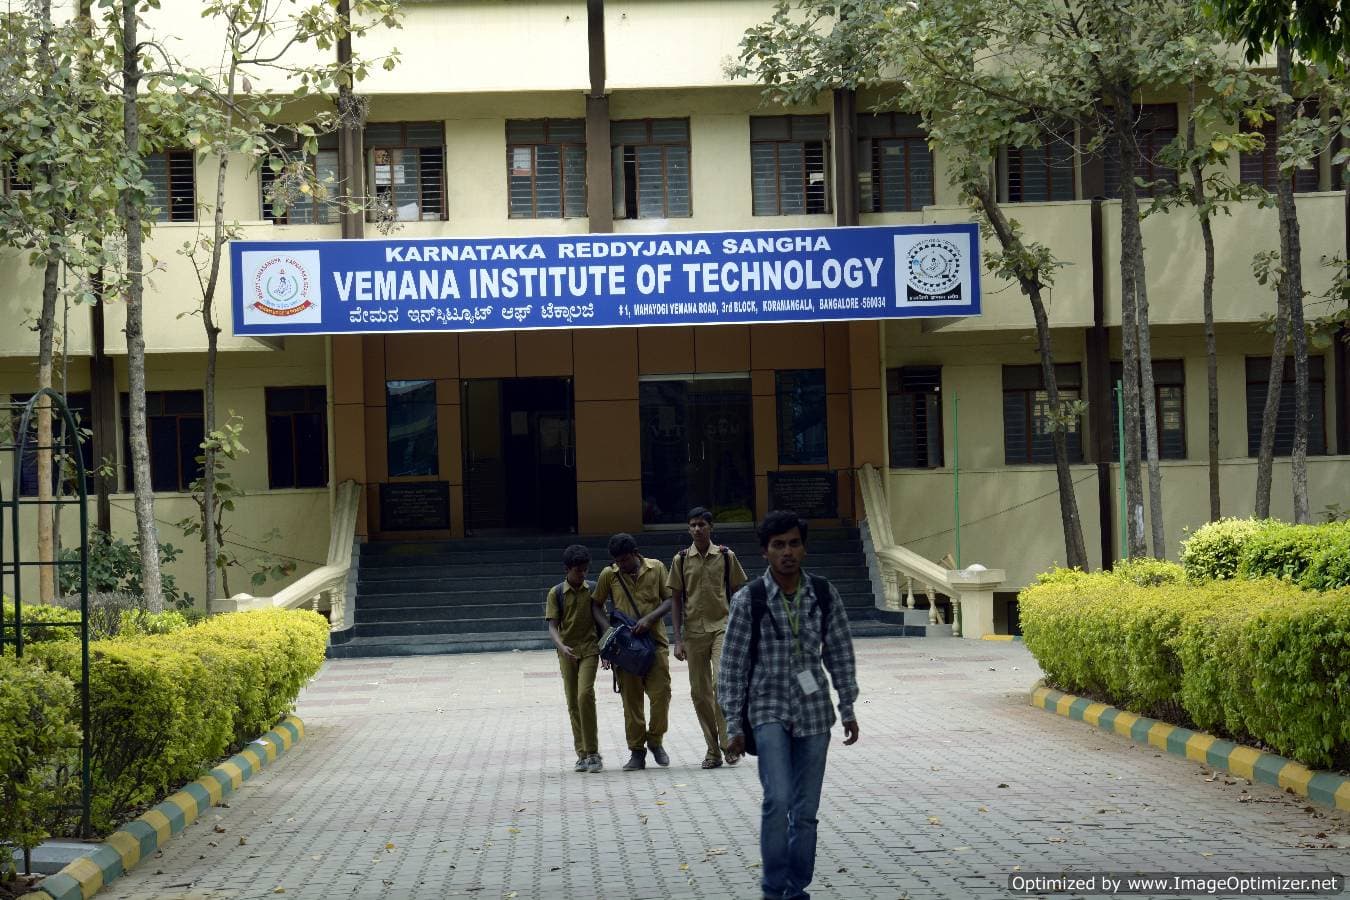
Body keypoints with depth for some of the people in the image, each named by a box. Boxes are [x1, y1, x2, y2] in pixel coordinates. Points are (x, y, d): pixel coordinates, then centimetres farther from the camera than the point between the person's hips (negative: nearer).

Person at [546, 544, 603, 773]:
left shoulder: (592, 589, 3)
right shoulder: (556, 593, 0)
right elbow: (552, 626, -4)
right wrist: (562, 647, -23)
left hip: (589, 649, -1)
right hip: (567, 652, 1)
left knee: (585, 695, -18)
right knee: (573, 702, 3)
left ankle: (592, 752, -13)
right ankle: (582, 753, 11)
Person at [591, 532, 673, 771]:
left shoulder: (656, 568, 1)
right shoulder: (608, 575, 3)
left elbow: (669, 600, 3)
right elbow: (596, 605, 11)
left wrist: (650, 618, -14)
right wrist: (609, 627, -6)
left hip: (655, 641, 0)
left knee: (661, 693, -5)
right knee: (631, 698, 1)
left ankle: (655, 741, 16)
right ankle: (636, 751, 9)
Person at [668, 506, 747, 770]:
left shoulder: (726, 556, 2)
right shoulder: (680, 560, 4)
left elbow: (737, 594, 9)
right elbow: (676, 600, 7)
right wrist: (678, 639, 1)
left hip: (722, 627, -2)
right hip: (694, 631, 2)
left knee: (721, 682, -21)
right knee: (699, 691, 3)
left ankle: (728, 741, -11)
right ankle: (713, 749, 13)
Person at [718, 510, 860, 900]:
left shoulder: (824, 594, 0)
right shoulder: (748, 600, -8)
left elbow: (840, 653, 9)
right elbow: (733, 665, -4)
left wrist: (848, 709, 8)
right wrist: (734, 725, -4)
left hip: (813, 712, 3)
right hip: (769, 710, -3)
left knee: (806, 810, 6)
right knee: (777, 799, -18)